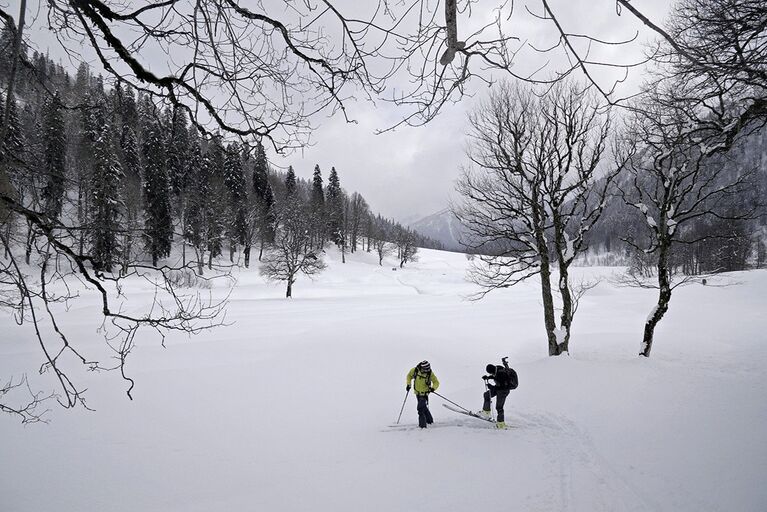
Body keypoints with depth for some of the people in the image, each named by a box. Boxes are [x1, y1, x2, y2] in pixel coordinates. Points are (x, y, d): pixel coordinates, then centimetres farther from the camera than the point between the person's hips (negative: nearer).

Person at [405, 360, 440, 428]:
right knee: (424, 407, 18)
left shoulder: (430, 373, -19)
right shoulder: (415, 370, -14)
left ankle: (422, 424, -9)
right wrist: (408, 384, -3)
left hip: (424, 393, -4)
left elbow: (436, 382, -9)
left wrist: (433, 388, -28)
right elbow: (409, 375, 6)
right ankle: (429, 420, 37)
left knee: (420, 408, -17)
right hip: (417, 392, 4)